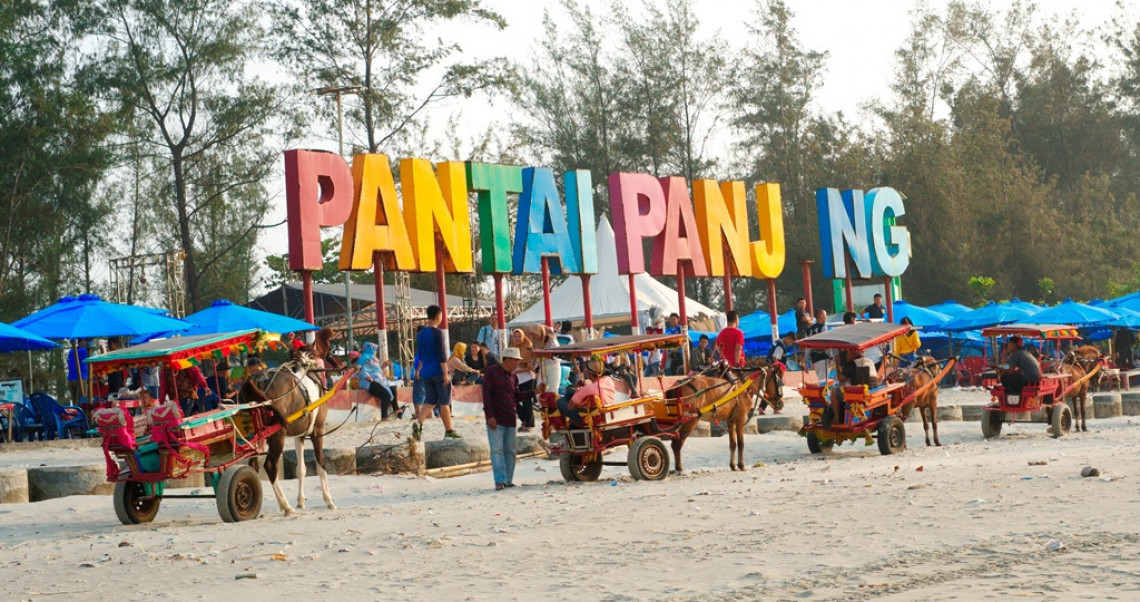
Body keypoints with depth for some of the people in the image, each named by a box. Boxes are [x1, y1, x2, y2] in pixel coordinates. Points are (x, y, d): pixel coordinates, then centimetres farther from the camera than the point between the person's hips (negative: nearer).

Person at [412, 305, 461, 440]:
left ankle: (418, 423, -15)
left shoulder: (420, 334, 11)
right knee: (444, 402, 2)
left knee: (430, 401, 8)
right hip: (439, 372, -6)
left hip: (426, 373, 6)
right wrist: (446, 373, -16)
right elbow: (442, 354, -16)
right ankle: (449, 430, 9)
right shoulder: (437, 333, -11)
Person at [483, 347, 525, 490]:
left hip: (510, 419, 6)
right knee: (497, 450, -9)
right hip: (495, 419, -6)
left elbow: (517, 397, 16)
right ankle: (500, 480, -10)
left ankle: (508, 480, 12)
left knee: (511, 450, 6)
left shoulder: (513, 376, 14)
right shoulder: (492, 372, -4)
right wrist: (489, 415, -15)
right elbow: (486, 394, -8)